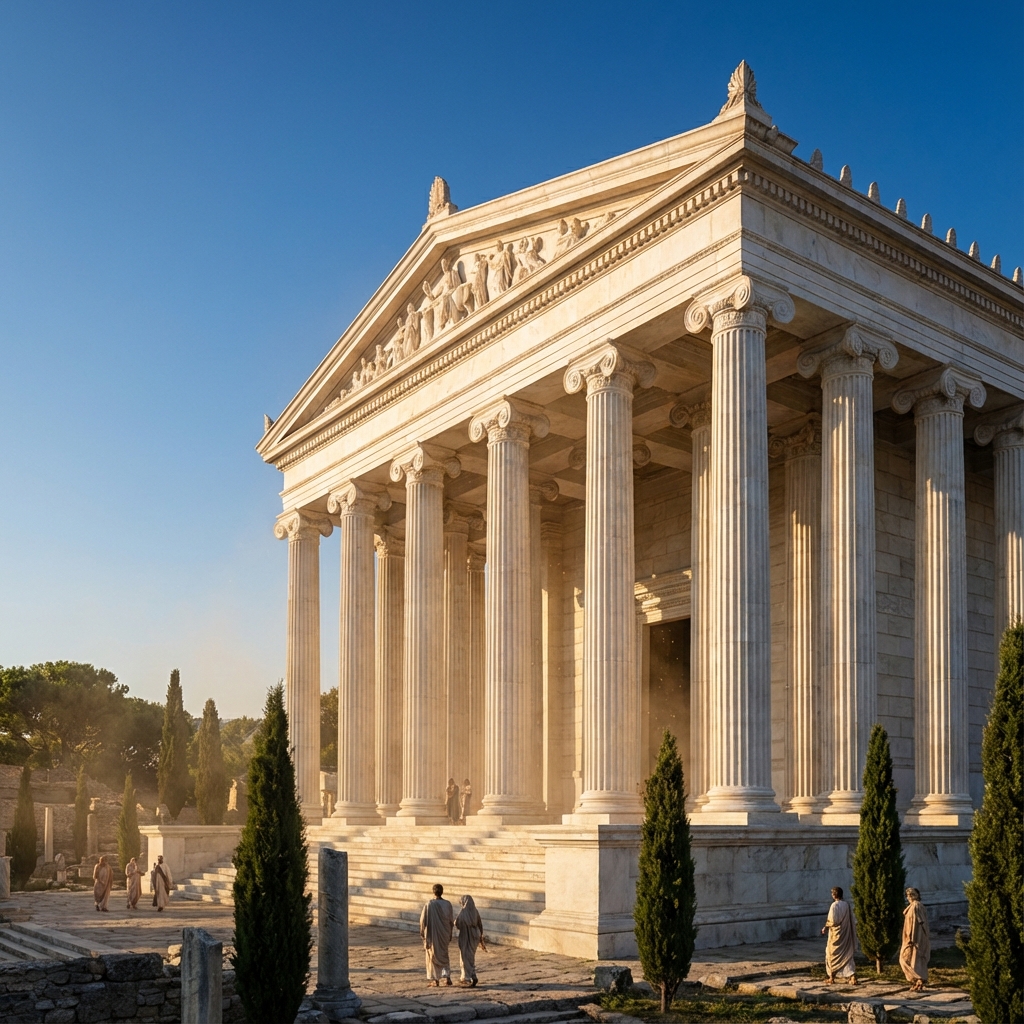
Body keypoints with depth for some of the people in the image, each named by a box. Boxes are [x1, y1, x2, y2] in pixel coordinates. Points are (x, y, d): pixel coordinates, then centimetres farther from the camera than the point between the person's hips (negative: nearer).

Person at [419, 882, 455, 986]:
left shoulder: (429, 904, -14)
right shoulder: (447, 904, -6)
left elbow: (423, 919, -11)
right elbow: (452, 920, 1)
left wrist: (422, 933, 3)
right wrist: (449, 934, 13)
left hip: (432, 934, -3)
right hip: (444, 934, 3)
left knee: (433, 956, 11)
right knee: (444, 955, 20)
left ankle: (436, 980, 11)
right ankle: (447, 976, 9)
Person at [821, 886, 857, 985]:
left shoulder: (835, 905, -17)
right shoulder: (847, 905, 4)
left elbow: (833, 921, -20)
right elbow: (851, 920, 9)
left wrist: (825, 927, -3)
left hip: (836, 935, -6)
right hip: (846, 935, 6)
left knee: (833, 955, 9)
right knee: (847, 956, 9)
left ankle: (832, 978, 16)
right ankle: (852, 977, -4)